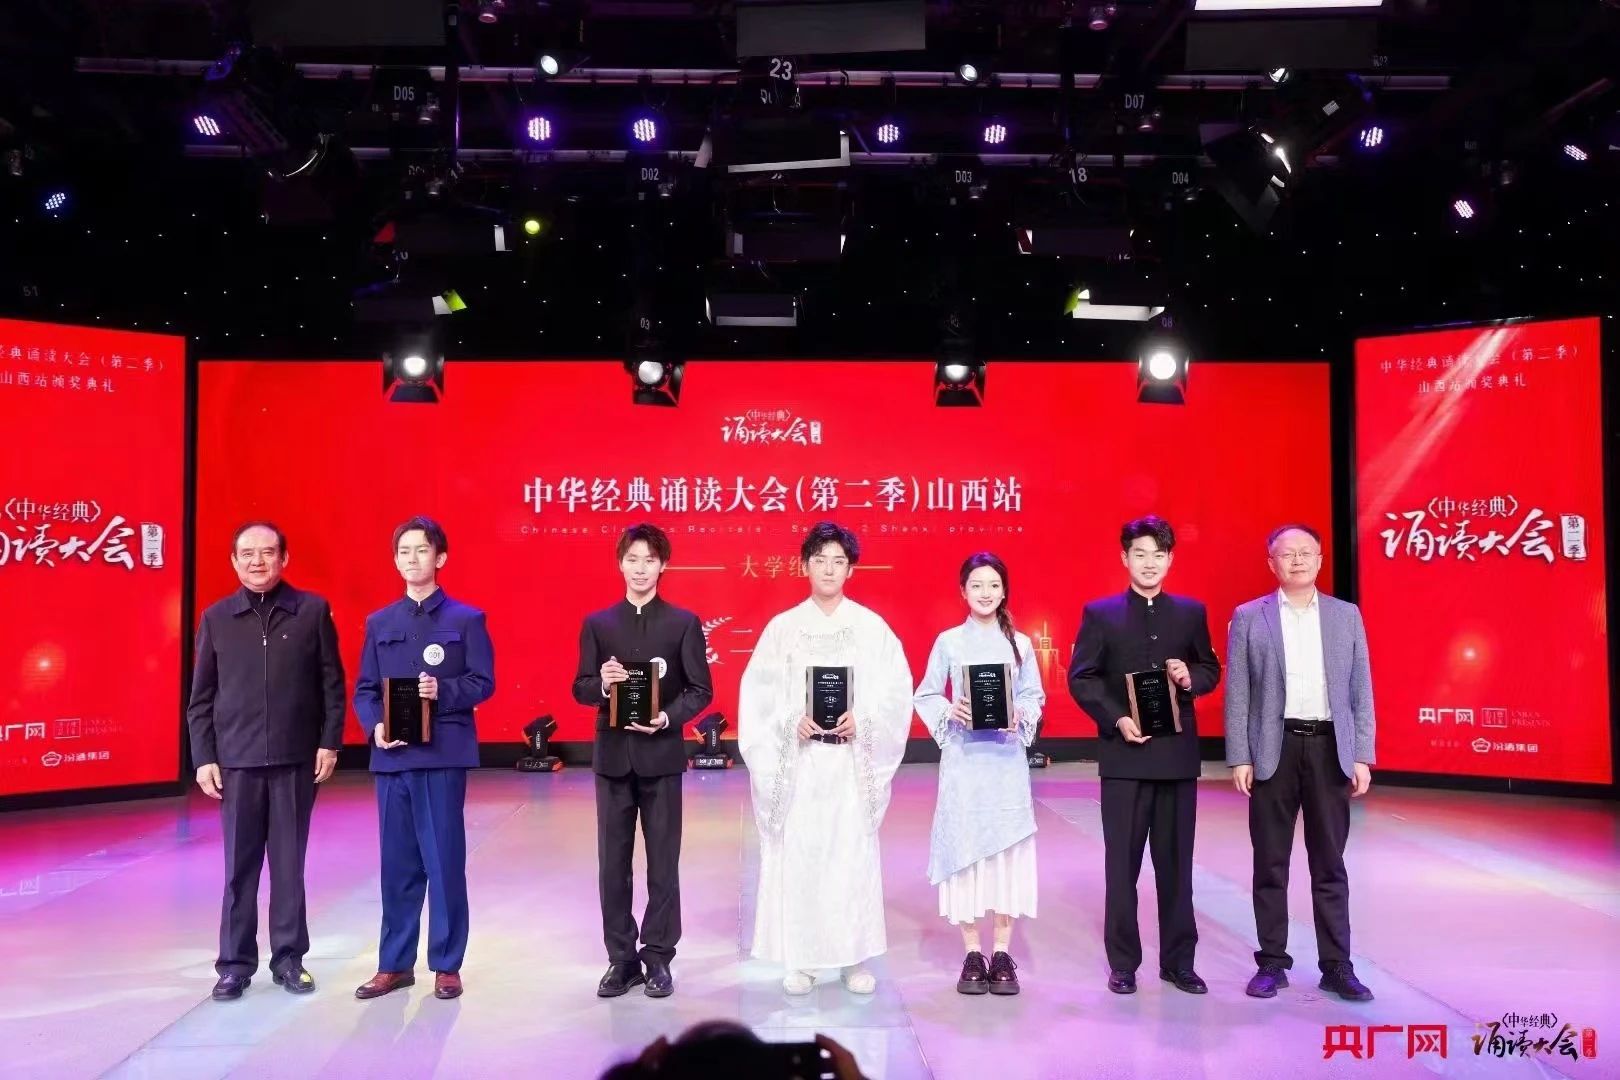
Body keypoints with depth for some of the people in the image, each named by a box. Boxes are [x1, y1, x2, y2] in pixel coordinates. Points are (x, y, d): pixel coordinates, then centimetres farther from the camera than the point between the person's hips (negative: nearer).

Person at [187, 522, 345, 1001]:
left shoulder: (313, 611, 1)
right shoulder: (216, 618, 4)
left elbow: (332, 682, 2)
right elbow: (201, 697, 6)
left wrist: (330, 741, -3)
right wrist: (203, 756, 0)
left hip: (296, 758, -1)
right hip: (237, 760, 1)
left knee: (289, 863, 7)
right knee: (240, 867, 6)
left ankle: (289, 959, 18)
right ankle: (235, 963, 17)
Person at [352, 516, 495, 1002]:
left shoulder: (467, 619, 2)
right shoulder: (379, 623, 12)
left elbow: (483, 682, -2)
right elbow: (363, 689, 10)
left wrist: (443, 691, -19)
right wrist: (374, 726, -8)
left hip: (443, 754, -3)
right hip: (391, 756, 3)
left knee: (445, 860, 1)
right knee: (397, 862, 9)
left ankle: (446, 966, 12)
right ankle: (394, 964, 21)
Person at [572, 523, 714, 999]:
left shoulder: (684, 623, 1)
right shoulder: (597, 623, 6)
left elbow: (701, 689, -1)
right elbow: (580, 689, 6)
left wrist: (667, 718, -17)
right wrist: (602, 685, -16)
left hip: (661, 754, -2)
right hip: (613, 755, 2)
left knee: (663, 862, 6)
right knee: (613, 862, 7)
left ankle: (658, 958, 18)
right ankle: (621, 958, 19)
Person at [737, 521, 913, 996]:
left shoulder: (871, 626, 4)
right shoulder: (783, 627, 5)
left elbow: (897, 689, 1)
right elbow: (759, 693, 1)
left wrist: (863, 720, -14)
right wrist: (791, 723, -14)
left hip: (852, 761, 0)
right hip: (799, 759, 0)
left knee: (853, 852, 1)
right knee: (798, 853, 1)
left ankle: (856, 957, 13)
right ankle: (801, 960, 12)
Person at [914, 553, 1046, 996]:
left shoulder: (1019, 644, 6)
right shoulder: (948, 642, 2)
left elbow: (1035, 695, 9)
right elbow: (925, 696, 3)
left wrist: (1020, 715, -11)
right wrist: (950, 712, -15)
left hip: (1007, 758, 1)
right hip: (963, 757, -1)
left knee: (1007, 848, 2)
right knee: (964, 847, 1)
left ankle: (1002, 954, 13)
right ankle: (973, 955, 13)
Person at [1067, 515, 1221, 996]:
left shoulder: (1191, 612, 8)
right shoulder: (1100, 613, 1)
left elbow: (1211, 670, 13)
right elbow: (1081, 678, -2)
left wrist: (1191, 678, -9)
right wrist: (1117, 720, -14)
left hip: (1178, 753, 2)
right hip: (1124, 754, -2)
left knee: (1176, 860, 9)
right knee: (1123, 862, 4)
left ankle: (1179, 960, 20)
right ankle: (1123, 962, 14)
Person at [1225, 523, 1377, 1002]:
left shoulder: (1347, 616, 8)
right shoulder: (1248, 617, 2)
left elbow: (1360, 690, 7)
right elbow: (1238, 694, 0)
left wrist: (1362, 757, 1)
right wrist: (1239, 758, -5)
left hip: (1330, 749, 1)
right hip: (1274, 750, -1)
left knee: (1330, 864, 7)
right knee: (1271, 863, 6)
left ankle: (1337, 966, 16)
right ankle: (1272, 963, 16)